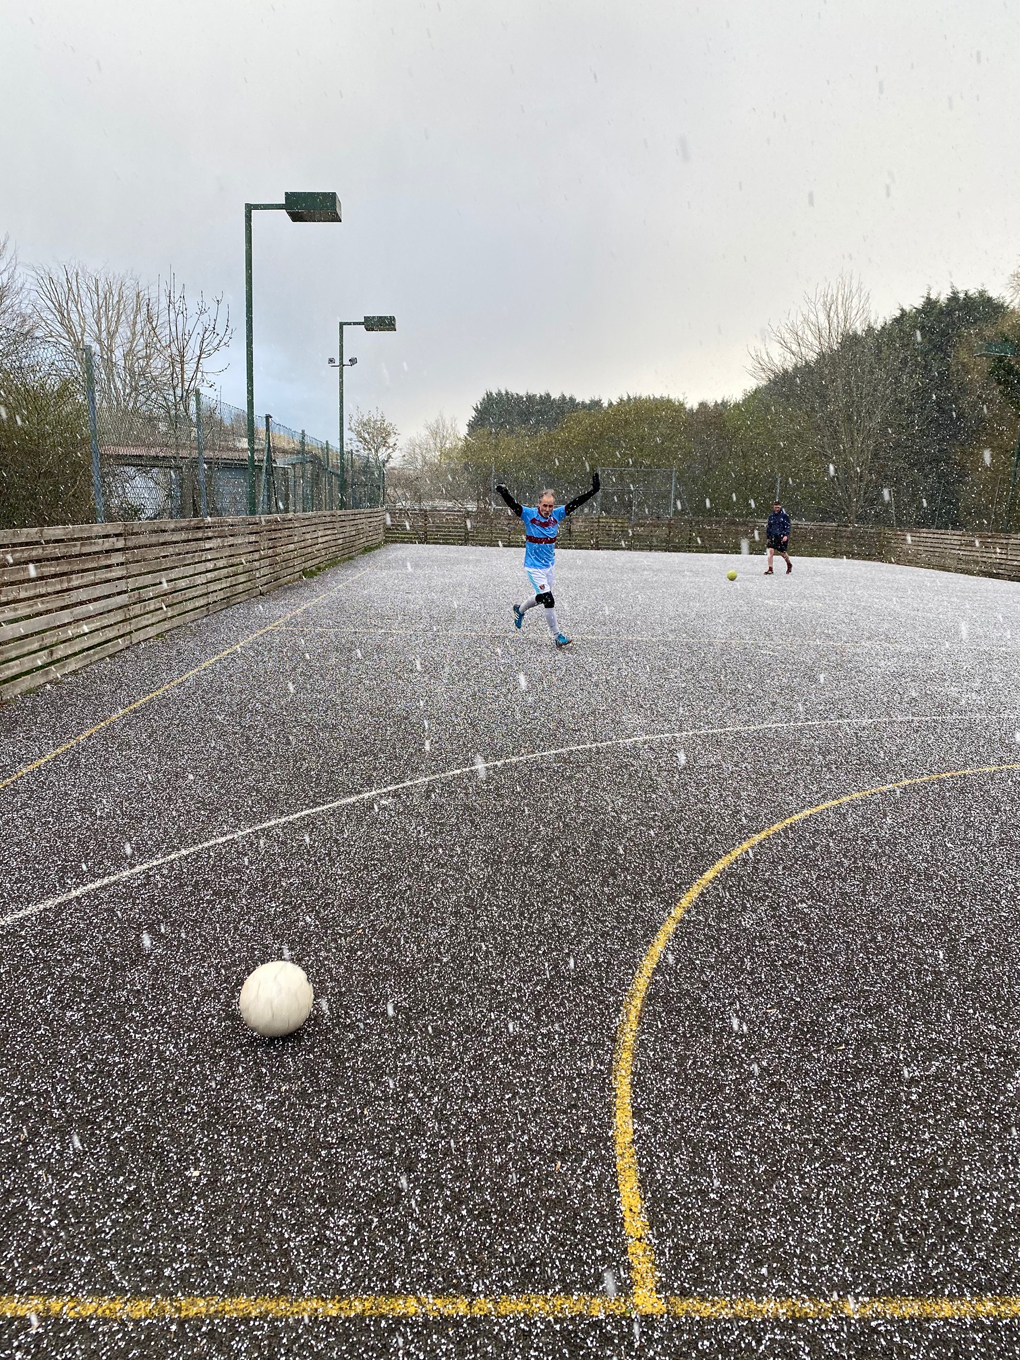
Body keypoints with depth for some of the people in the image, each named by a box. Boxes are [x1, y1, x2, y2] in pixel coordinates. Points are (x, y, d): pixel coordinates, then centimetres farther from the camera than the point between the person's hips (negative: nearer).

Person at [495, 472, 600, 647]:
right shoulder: (529, 514, -14)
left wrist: (593, 490, -17)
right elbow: (514, 505, -28)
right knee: (548, 600, -11)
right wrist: (504, 494, -48)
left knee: (541, 598, 20)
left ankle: (520, 610, 50)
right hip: (534, 567, -6)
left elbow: (576, 502, -7)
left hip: (550, 565, 6)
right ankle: (557, 636, -1)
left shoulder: (557, 515, -3)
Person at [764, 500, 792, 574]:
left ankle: (789, 564, 35)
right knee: (770, 550, -13)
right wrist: (767, 537, 17)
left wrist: (786, 535, -18)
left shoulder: (785, 515, -1)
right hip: (773, 537, 3)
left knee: (782, 553, 5)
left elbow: (787, 526, -6)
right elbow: (768, 527, 19)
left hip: (782, 537, -3)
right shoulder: (771, 516, 12)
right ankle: (770, 569, -10)